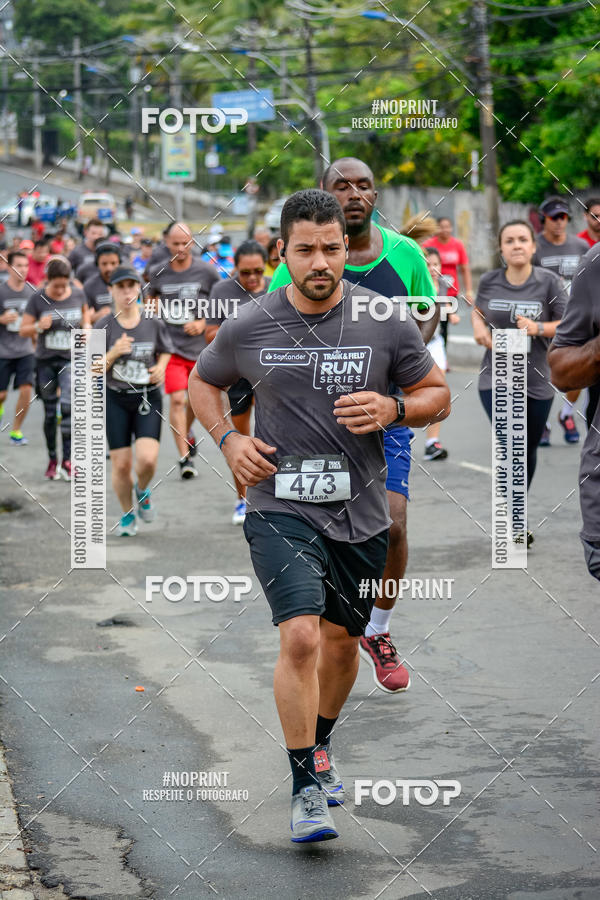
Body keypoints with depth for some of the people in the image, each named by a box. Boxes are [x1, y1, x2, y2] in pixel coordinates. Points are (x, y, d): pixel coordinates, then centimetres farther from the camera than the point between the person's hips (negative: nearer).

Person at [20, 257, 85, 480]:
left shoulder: (78, 294, -2)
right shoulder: (37, 299, -7)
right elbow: (23, 330, -2)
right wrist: (39, 326, -21)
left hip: (71, 359, 0)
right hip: (45, 361, 1)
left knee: (68, 405, -18)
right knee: (50, 412, 7)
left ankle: (67, 461, -16)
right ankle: (52, 460, 20)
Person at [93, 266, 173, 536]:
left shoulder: (153, 323, -2)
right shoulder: (103, 326, -5)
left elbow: (165, 351, 17)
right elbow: (95, 370, -5)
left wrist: (160, 367, -3)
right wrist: (114, 353, -23)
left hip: (148, 398, 0)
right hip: (116, 400, 0)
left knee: (147, 458, -16)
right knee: (121, 464, 0)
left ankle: (142, 490, 19)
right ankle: (127, 515, 25)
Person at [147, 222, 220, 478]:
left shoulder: (206, 272, -5)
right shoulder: (158, 274, 1)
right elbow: (151, 299, 21)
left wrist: (204, 323, -10)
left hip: (200, 345, 1)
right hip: (170, 347, -1)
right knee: (177, 399, -13)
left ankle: (187, 433, 48)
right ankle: (185, 458, -14)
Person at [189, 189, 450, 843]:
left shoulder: (386, 322, -3)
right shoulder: (248, 327, -3)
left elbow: (438, 395, 7)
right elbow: (202, 382, 16)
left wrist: (392, 409, -13)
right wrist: (228, 439, -1)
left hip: (360, 512, 2)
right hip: (279, 506, -2)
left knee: (342, 639, 17)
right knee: (300, 636, -19)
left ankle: (319, 744, 45)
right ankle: (306, 787, -9)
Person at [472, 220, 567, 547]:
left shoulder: (549, 282, -7)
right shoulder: (489, 282, 0)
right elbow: (478, 310, 20)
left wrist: (538, 328, -24)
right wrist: (478, 326, -1)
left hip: (537, 379, 1)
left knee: (528, 449, 14)